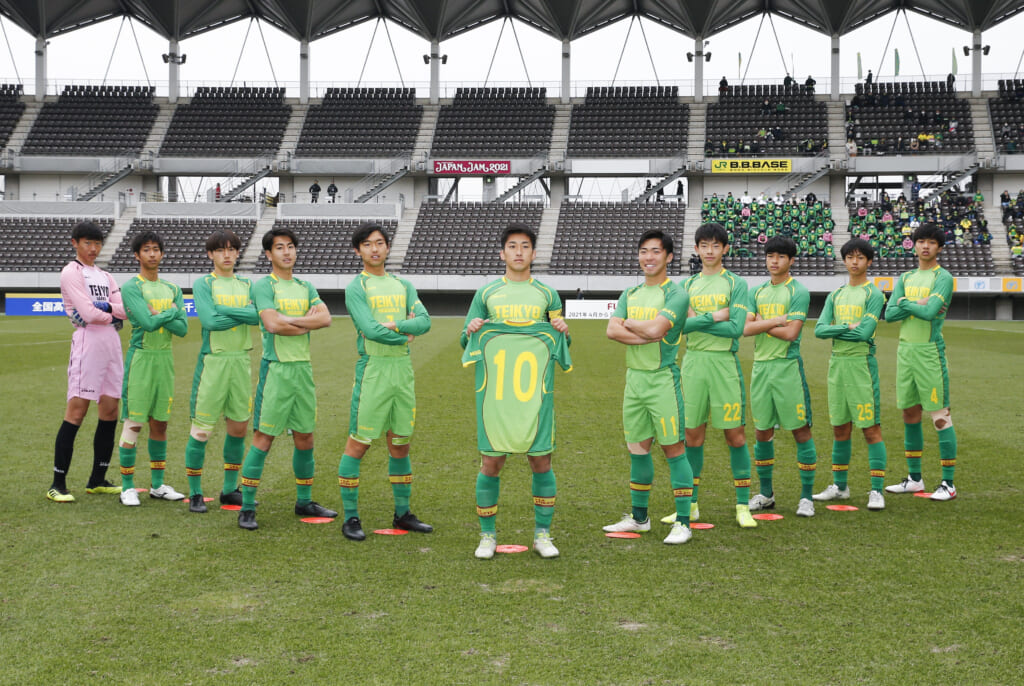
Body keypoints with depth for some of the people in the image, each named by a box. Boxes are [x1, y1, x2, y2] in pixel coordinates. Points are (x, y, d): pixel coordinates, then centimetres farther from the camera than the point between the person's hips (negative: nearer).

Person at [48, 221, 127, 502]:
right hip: (87, 344, -7)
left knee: (110, 411, 7)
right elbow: (89, 314, -13)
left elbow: (126, 309, 5)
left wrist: (104, 306, -11)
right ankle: (58, 484, -6)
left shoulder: (105, 277, 20)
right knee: (76, 412, -10)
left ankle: (97, 480, 17)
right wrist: (114, 316, 3)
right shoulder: (71, 273, -2)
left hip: (112, 344, 7)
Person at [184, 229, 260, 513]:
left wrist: (225, 310, -15)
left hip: (241, 361, 5)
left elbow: (258, 315, -7)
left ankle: (230, 489, 21)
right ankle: (195, 494, 5)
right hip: (213, 361, -4)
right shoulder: (203, 285, -1)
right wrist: (244, 314, -9)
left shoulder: (247, 285, 12)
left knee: (239, 427, 9)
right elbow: (210, 321, -15)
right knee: (201, 430, -4)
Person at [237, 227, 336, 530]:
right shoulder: (264, 286, -4)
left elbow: (325, 318, -1)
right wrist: (308, 322, -7)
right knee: (263, 438, -6)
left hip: (303, 367, 6)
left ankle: (304, 502, 24)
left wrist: (291, 320, -12)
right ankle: (247, 508, 0)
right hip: (276, 367, -6)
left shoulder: (305, 287, 14)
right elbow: (272, 324, -19)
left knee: (305, 438, 11)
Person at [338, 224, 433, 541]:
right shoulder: (356, 288, -2)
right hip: (372, 369, -5)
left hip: (403, 369, 6)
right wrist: (406, 335, -4)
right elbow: (370, 330, -15)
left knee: (400, 444, 11)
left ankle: (402, 513, 20)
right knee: (358, 443, -5)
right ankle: (350, 518, 2)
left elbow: (424, 321, 1)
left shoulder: (403, 286, 15)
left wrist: (396, 326, -14)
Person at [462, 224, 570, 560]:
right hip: (495, 392, 0)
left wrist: (563, 333, -5)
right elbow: (466, 341, 15)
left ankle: (542, 534, 12)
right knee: (491, 462, 0)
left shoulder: (547, 294, 12)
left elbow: (561, 346, 16)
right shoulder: (486, 293, 11)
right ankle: (488, 535, 12)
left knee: (541, 460, 1)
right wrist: (472, 330, -7)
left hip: (535, 392, 0)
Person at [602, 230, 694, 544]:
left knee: (673, 448, -4)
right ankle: (639, 517, 24)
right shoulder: (630, 295, 13)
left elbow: (656, 328, -21)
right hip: (634, 377, 6)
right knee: (637, 448, 12)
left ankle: (683, 522, 2)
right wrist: (648, 335, -14)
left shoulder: (676, 294, -7)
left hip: (663, 378, -6)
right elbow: (612, 330, -2)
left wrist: (628, 322, -3)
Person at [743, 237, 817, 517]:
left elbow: (791, 333, -15)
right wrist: (775, 320, -12)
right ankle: (766, 494, 22)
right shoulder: (758, 292, 12)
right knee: (762, 432, 10)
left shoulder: (797, 291, -4)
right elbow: (746, 328, 0)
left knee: (800, 430, -3)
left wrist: (761, 323, -4)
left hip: (787, 366, -6)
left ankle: (806, 496, 4)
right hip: (760, 365, 6)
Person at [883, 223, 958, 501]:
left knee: (940, 416, -6)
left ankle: (948, 483, -2)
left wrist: (905, 303, -4)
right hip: (905, 350, 7)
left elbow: (929, 312, -19)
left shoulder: (943, 277, -5)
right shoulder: (906, 278, 14)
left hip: (929, 351, -7)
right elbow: (890, 314, 4)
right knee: (910, 414, 11)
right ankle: (914, 479, 22)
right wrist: (917, 305, -8)